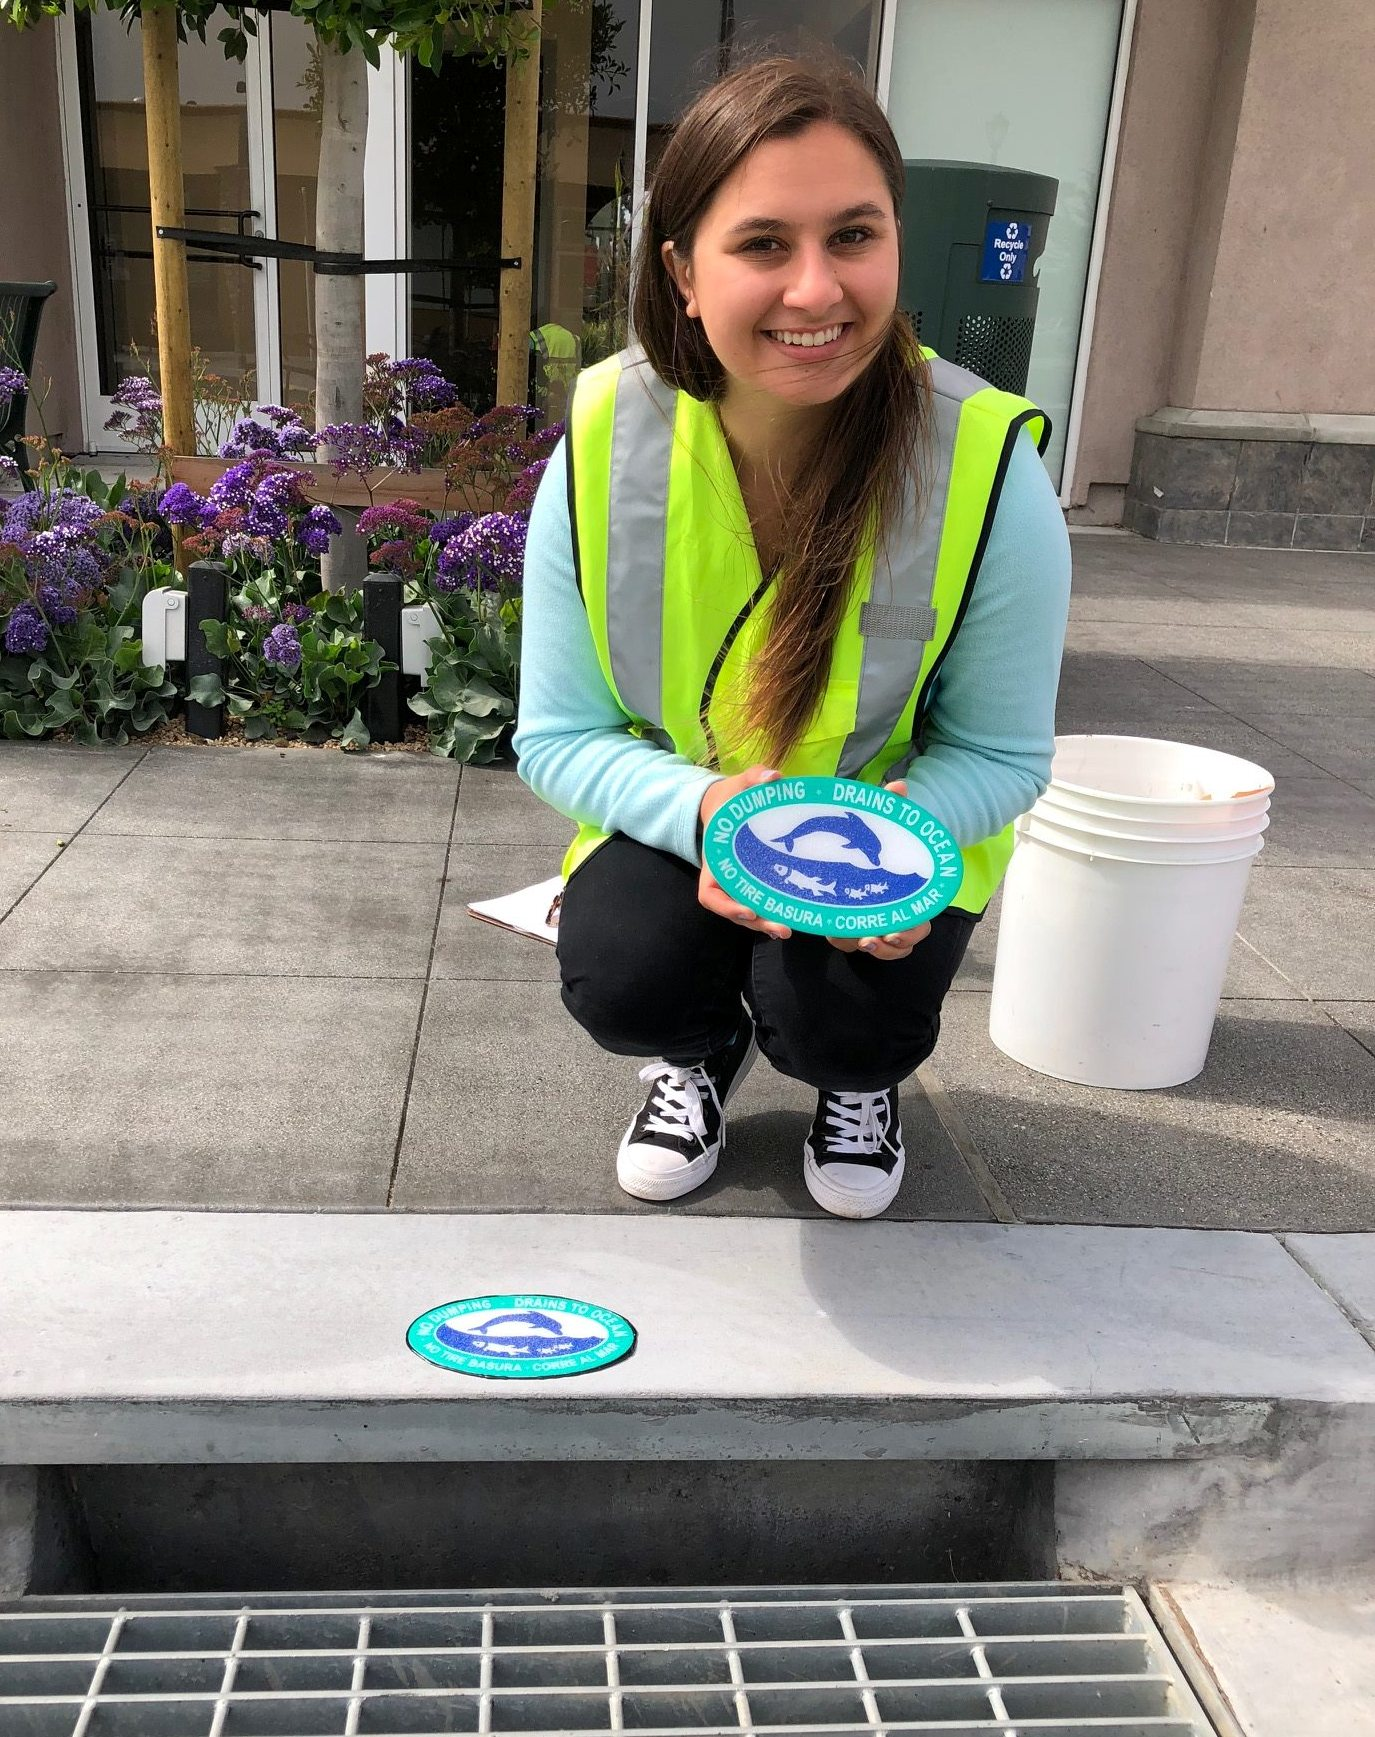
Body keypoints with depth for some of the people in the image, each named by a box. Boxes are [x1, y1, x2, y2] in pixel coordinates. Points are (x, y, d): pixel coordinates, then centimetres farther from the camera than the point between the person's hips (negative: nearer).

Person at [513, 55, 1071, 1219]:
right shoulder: (603, 448, -21)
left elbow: (1001, 755, -13)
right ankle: (703, 1051, 15)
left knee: (840, 1025, -26)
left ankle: (860, 1078, 16)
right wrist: (704, 809, -34)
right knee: (620, 981, -25)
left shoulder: (987, 471, -26)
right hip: (676, 815, 1)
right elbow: (559, 736, -13)